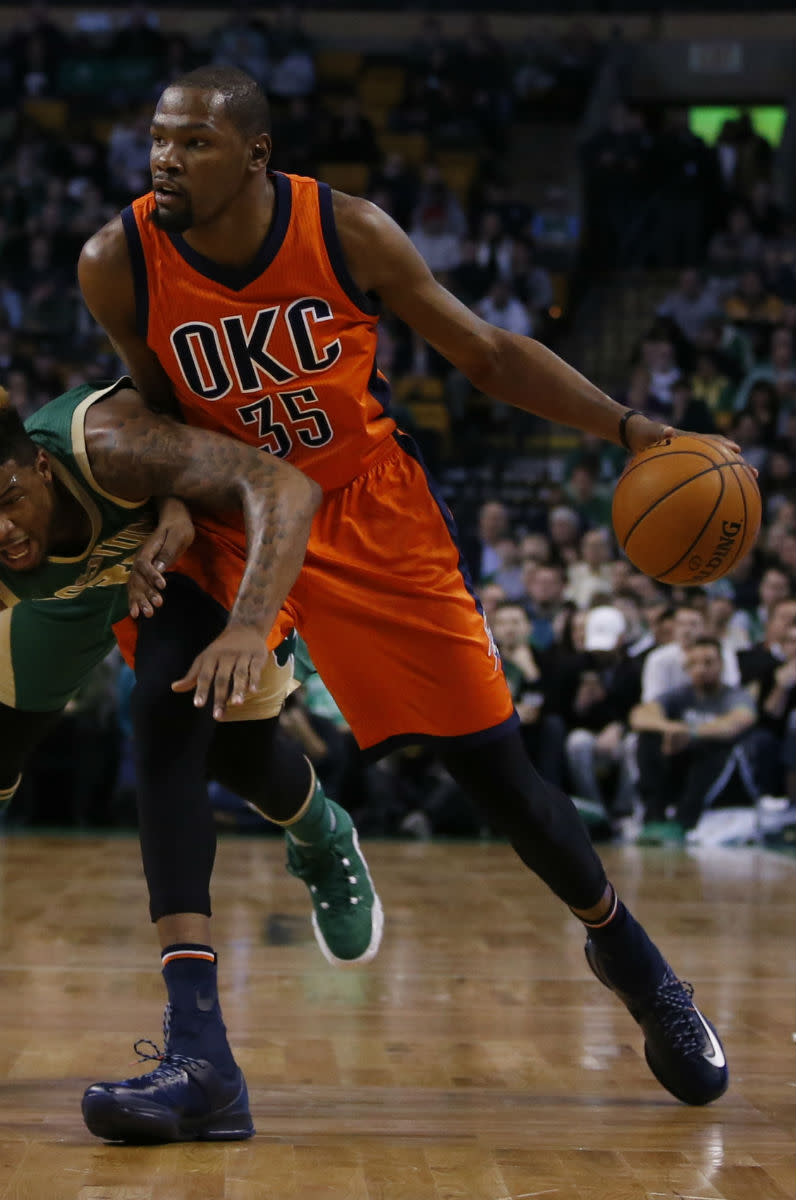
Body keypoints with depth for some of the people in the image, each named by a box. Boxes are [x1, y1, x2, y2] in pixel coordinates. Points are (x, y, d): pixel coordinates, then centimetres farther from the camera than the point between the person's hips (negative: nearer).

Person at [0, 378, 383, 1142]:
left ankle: (324, 842, 29)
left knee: (238, 758, -7)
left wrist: (248, 629, -70)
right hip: (65, 583, 3)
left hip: (183, 549, -3)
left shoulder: (104, 443, -47)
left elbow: (287, 490, -56)